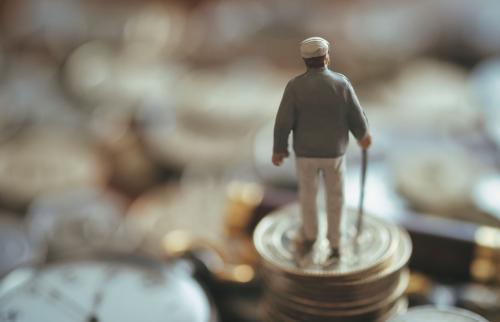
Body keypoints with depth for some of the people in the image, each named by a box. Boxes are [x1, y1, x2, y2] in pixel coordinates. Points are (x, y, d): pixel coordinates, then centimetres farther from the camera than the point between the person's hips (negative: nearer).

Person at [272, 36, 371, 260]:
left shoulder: (295, 86, -16)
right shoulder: (341, 83, -14)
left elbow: (283, 122, -16)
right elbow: (356, 117, -6)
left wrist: (278, 149, -1)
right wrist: (363, 135, 14)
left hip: (306, 151, 0)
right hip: (333, 151, 0)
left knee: (307, 192, 24)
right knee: (335, 197, 19)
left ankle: (309, 236, 38)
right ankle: (334, 245, 23)